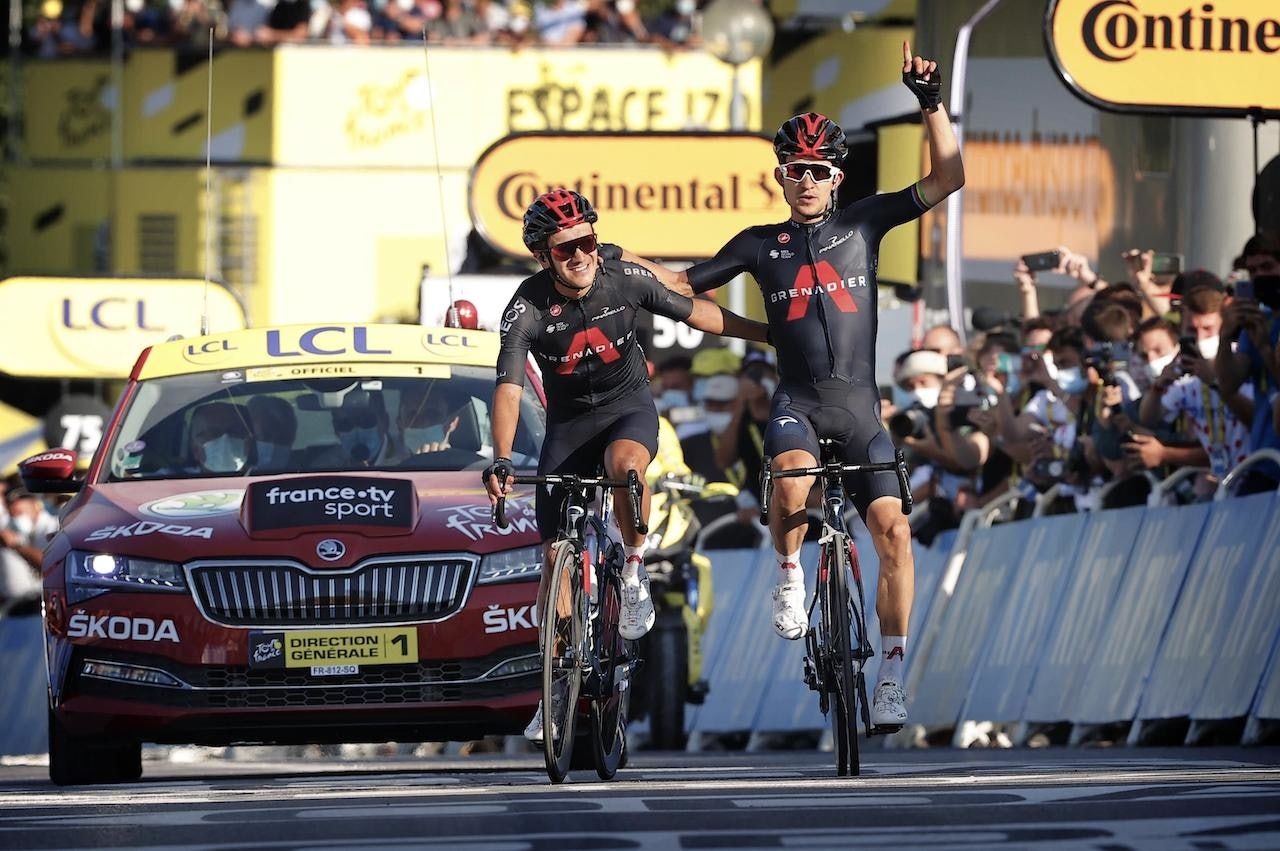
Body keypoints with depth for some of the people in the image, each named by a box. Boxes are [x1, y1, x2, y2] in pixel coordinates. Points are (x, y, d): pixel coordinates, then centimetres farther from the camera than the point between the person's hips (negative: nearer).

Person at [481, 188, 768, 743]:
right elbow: (508, 389, -29)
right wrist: (501, 461, -44)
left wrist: (768, 334, 7)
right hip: (569, 422, 1)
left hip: (630, 407, -1)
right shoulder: (528, 308, -21)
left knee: (625, 464, -38)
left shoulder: (625, 281, -17)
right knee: (556, 557, -1)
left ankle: (634, 569, -12)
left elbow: (694, 312, -1)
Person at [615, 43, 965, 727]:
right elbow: (684, 285, 19)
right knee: (793, 485, -36)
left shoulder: (862, 223, 10)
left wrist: (931, 103, -6)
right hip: (797, 401, -1)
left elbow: (947, 179, 5)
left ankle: (891, 676, -5)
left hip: (859, 406, 1)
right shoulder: (760, 245, 11)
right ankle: (789, 571, -4)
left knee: (893, 529, -14)